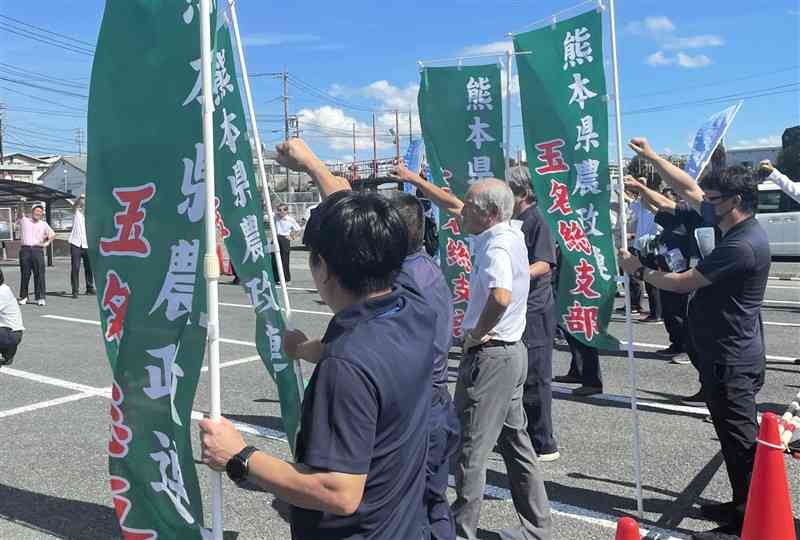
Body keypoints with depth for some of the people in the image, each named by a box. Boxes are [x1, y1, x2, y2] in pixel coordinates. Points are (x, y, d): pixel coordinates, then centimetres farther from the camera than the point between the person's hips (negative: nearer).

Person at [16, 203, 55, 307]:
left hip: (38, 250, 1)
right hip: (25, 250, -1)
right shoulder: (24, 220, 11)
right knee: (25, 274, 3)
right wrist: (21, 205, -24)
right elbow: (20, 213, -7)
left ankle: (41, 297, -3)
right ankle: (23, 296, 13)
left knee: (39, 274, -5)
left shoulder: (44, 224, 16)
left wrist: (46, 243, 9)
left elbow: (52, 234, 23)